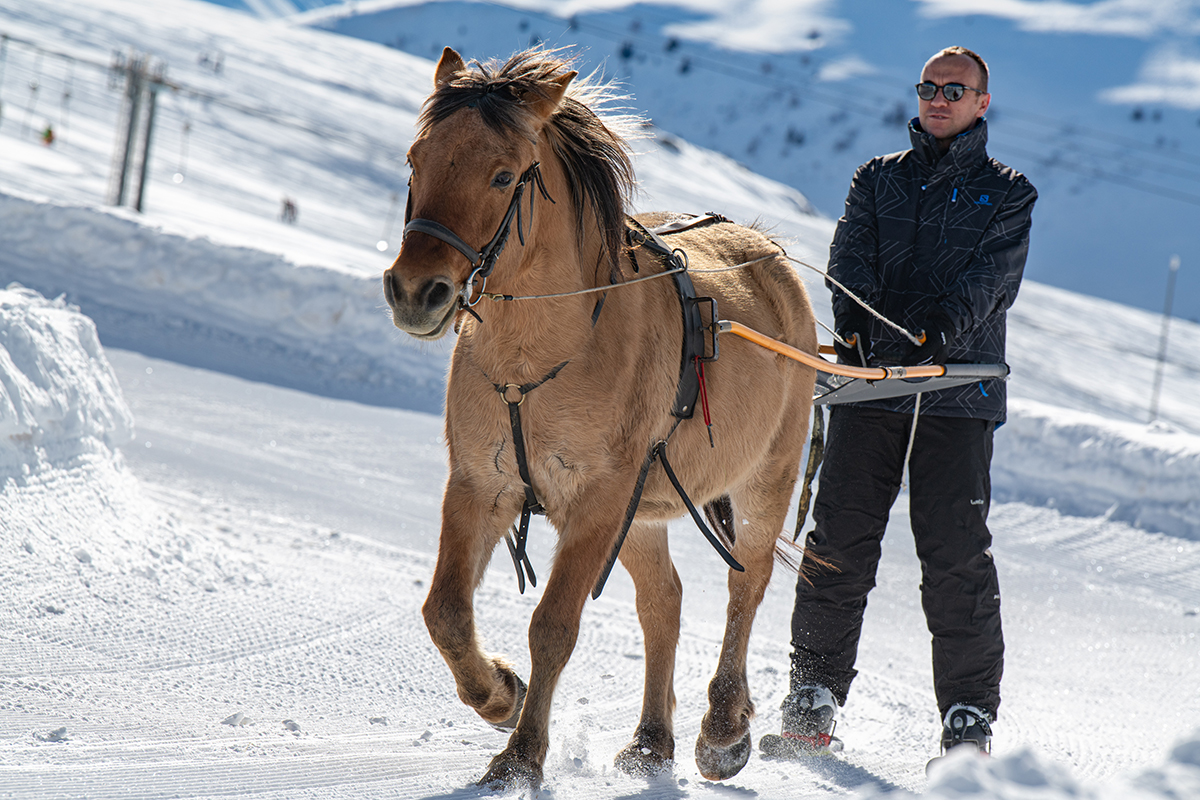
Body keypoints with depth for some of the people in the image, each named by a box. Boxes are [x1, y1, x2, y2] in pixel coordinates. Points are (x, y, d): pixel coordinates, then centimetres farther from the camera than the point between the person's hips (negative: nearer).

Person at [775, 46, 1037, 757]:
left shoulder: (1009, 194, 12)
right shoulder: (877, 179, 19)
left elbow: (990, 280, -4)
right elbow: (849, 261, 5)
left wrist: (934, 329, -22)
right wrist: (858, 326, -16)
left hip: (958, 387, -2)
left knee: (956, 552, -7)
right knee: (840, 539, -3)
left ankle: (970, 717, 0)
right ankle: (815, 695, 7)